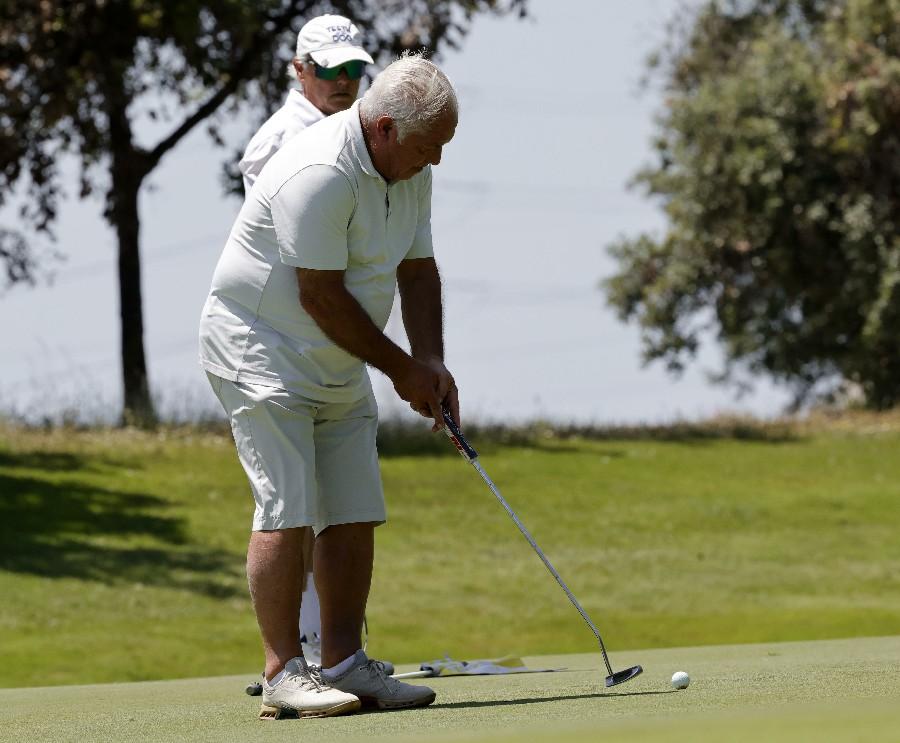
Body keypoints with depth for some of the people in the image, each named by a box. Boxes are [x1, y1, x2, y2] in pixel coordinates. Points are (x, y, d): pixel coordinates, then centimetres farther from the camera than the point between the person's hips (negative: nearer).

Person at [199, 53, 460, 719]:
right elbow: (321, 296, -22)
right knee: (287, 510, -14)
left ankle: (344, 664, 6)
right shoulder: (320, 175, -26)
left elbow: (416, 268, 13)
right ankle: (284, 672, -12)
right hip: (261, 353, -9)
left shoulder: (411, 171, 3)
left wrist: (432, 363, -1)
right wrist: (401, 368, -12)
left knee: (355, 515, 3)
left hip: (340, 365, 9)